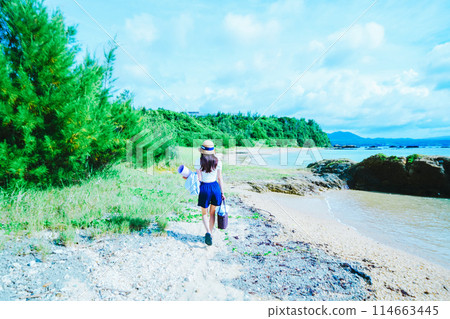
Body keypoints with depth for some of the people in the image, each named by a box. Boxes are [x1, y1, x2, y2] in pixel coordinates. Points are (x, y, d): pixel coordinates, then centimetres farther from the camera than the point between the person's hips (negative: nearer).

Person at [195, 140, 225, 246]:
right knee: (212, 212, 18)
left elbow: (199, 179, -11)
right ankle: (210, 233, 26)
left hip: (204, 188, -2)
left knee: (204, 213, 14)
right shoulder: (217, 161, -2)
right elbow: (220, 178, 1)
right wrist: (222, 192, 8)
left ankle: (208, 233, -6)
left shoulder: (198, 162, -9)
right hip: (215, 187, 2)